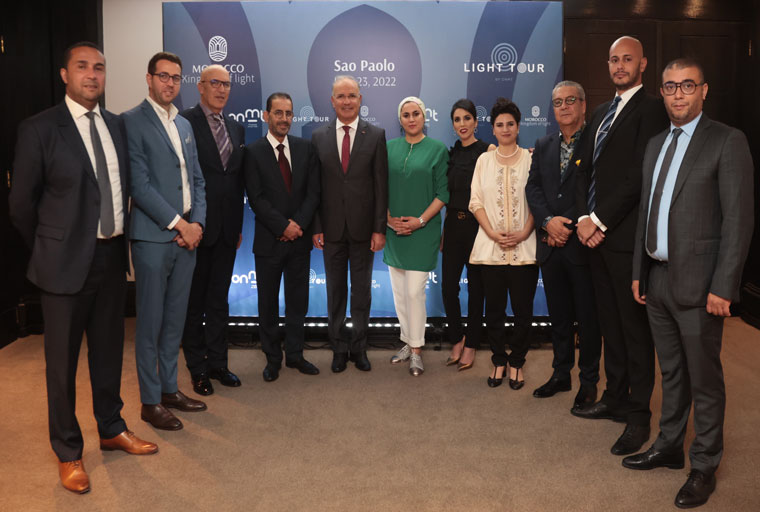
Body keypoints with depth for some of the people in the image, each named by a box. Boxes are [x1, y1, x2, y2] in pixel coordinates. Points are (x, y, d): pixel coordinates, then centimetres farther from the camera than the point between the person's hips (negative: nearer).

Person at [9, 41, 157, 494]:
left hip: (113, 255, 5)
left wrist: (121, 238, 10)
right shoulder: (40, 129, -9)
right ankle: (68, 452, 25)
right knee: (63, 359, 7)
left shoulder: (117, 125, 6)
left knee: (109, 349, 18)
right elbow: (22, 203, -4)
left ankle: (112, 429, 37)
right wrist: (51, 251, 3)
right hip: (68, 261, -5)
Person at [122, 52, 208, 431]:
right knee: (150, 322, 2)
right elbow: (139, 184, -14)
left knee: (175, 319, 14)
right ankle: (150, 401, 14)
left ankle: (169, 388, 27)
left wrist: (197, 223, -1)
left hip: (188, 236, 7)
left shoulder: (184, 125, 16)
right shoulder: (132, 122, -6)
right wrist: (179, 224, -14)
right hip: (153, 237, -7)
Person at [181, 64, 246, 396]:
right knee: (193, 300, 7)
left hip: (227, 229, 6)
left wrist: (238, 225, 12)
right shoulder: (184, 123, -8)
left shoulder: (236, 128, 12)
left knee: (219, 299, 14)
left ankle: (217, 362, 25)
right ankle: (197, 368, 19)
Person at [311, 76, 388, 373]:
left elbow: (381, 186, -4)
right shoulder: (319, 137, 3)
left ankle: (359, 348, 22)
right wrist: (315, 227, -4)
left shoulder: (376, 136, -1)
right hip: (331, 227, 1)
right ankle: (338, 349, 23)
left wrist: (379, 228, -8)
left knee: (362, 291, 9)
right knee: (335, 292, 11)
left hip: (363, 227, -1)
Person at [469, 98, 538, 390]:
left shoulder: (530, 158, 5)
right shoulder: (484, 160, 10)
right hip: (490, 247, 2)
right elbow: (476, 201, 5)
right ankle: (498, 361, 20)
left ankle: (516, 363, 16)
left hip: (524, 246, -1)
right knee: (494, 308, 7)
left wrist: (524, 233, -11)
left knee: (523, 309, 2)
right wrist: (493, 234, -8)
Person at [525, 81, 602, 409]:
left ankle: (589, 381, 19)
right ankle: (561, 375, 28)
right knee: (558, 316, 15)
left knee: (588, 317, 5)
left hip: (582, 245, -5)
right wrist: (549, 221, -10)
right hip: (551, 244, 5)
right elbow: (532, 187, 5)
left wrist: (570, 226, -14)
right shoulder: (544, 146, 13)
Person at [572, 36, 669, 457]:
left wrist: (599, 221, -14)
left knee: (634, 326, 1)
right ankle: (615, 397, 28)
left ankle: (638, 414, 11)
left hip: (625, 235, -8)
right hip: (595, 233, 8)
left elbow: (638, 178, -17)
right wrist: (583, 218, 0)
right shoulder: (601, 112, 18)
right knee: (609, 322, 15)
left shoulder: (650, 109, -8)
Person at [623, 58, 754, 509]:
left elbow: (739, 219, -12)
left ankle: (705, 467, 20)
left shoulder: (727, 141, -7)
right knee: (671, 373, 18)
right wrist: (639, 271, 13)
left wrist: (723, 287, -16)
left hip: (698, 284, -6)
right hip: (658, 279, 6)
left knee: (704, 379, 5)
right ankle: (669, 447, 33)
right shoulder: (656, 144, 14)